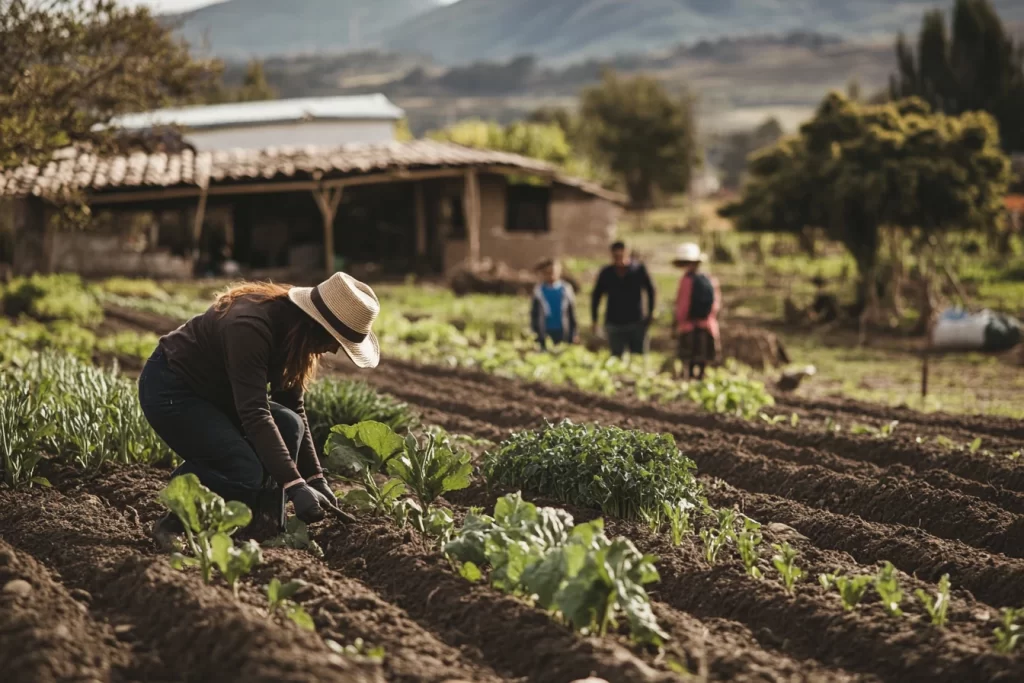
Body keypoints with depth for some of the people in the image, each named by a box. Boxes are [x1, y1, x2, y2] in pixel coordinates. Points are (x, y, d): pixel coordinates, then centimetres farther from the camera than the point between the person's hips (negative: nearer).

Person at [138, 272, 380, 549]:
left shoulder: (293, 329, -5)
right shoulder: (250, 327, -32)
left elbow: (292, 407, 3)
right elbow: (254, 414, -36)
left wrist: (315, 477, -2)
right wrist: (295, 485, -39)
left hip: (214, 393, 9)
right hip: (170, 390, -9)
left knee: (288, 425, -13)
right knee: (245, 473, -25)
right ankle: (176, 526, -6)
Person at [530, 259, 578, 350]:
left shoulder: (566, 289, 4)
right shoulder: (539, 291, 2)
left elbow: (572, 312, 7)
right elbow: (534, 314, 5)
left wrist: (574, 333, 5)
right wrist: (535, 332, 0)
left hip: (563, 332, 1)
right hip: (545, 333, -1)